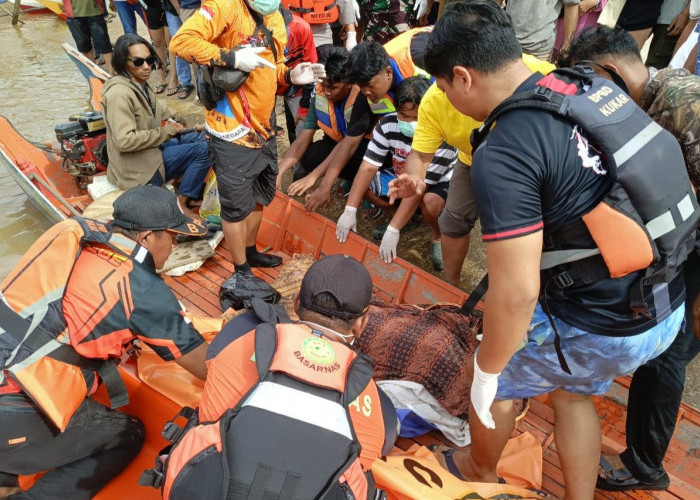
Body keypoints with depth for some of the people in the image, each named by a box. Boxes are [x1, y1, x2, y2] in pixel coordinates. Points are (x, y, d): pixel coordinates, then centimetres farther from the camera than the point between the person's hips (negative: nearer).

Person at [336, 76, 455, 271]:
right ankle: (404, 217, 9)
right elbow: (368, 167, -21)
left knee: (430, 203, -39)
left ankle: (437, 236, -3)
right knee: (364, 184, -15)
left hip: (438, 184, -5)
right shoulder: (387, 124, -20)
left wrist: (393, 230, -38)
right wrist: (349, 211, -29)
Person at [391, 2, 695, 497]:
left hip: (600, 328, -7)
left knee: (497, 380, 19)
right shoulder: (592, 85, -2)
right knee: (571, 392, 30)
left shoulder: (502, 156, -27)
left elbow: (515, 294, -28)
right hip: (667, 303, 7)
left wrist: (487, 368, -10)